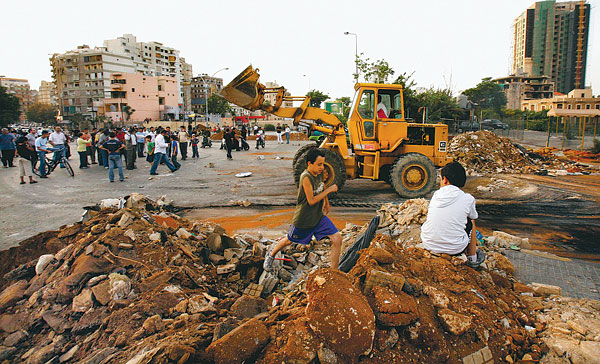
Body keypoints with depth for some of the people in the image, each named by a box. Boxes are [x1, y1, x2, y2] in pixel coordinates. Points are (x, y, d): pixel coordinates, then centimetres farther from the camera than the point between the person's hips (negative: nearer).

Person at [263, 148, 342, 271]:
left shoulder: (319, 172, -2)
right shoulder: (306, 177, -26)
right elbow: (311, 201, -27)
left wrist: (326, 202, 28)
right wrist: (329, 190, -23)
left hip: (319, 216, 6)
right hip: (304, 219, -6)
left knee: (337, 238, -8)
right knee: (289, 240, 17)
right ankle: (271, 254, 49)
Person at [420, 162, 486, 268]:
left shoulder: (436, 194, 1)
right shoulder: (468, 199, -7)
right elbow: (474, 217, 14)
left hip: (428, 243, 2)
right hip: (454, 248, -2)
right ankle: (472, 258, 34)